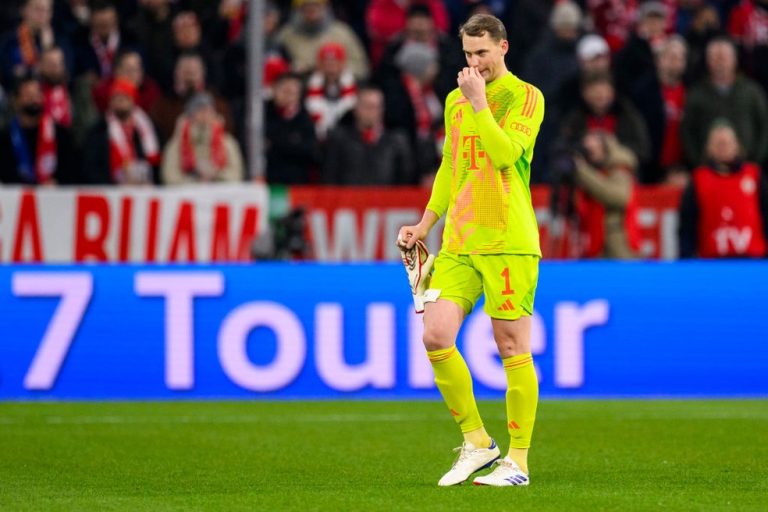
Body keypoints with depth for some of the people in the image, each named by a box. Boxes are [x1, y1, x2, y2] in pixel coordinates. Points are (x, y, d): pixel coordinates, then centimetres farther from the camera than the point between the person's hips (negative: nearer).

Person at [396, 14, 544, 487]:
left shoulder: (525, 96, -4)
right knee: (436, 336, -6)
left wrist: (479, 101, -16)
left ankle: (518, 460, 5)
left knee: (513, 348, -3)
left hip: (509, 243, -6)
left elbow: (504, 154, -18)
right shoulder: (455, 101, 16)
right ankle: (477, 443, 7)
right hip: (458, 243, 6)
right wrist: (425, 225, 24)